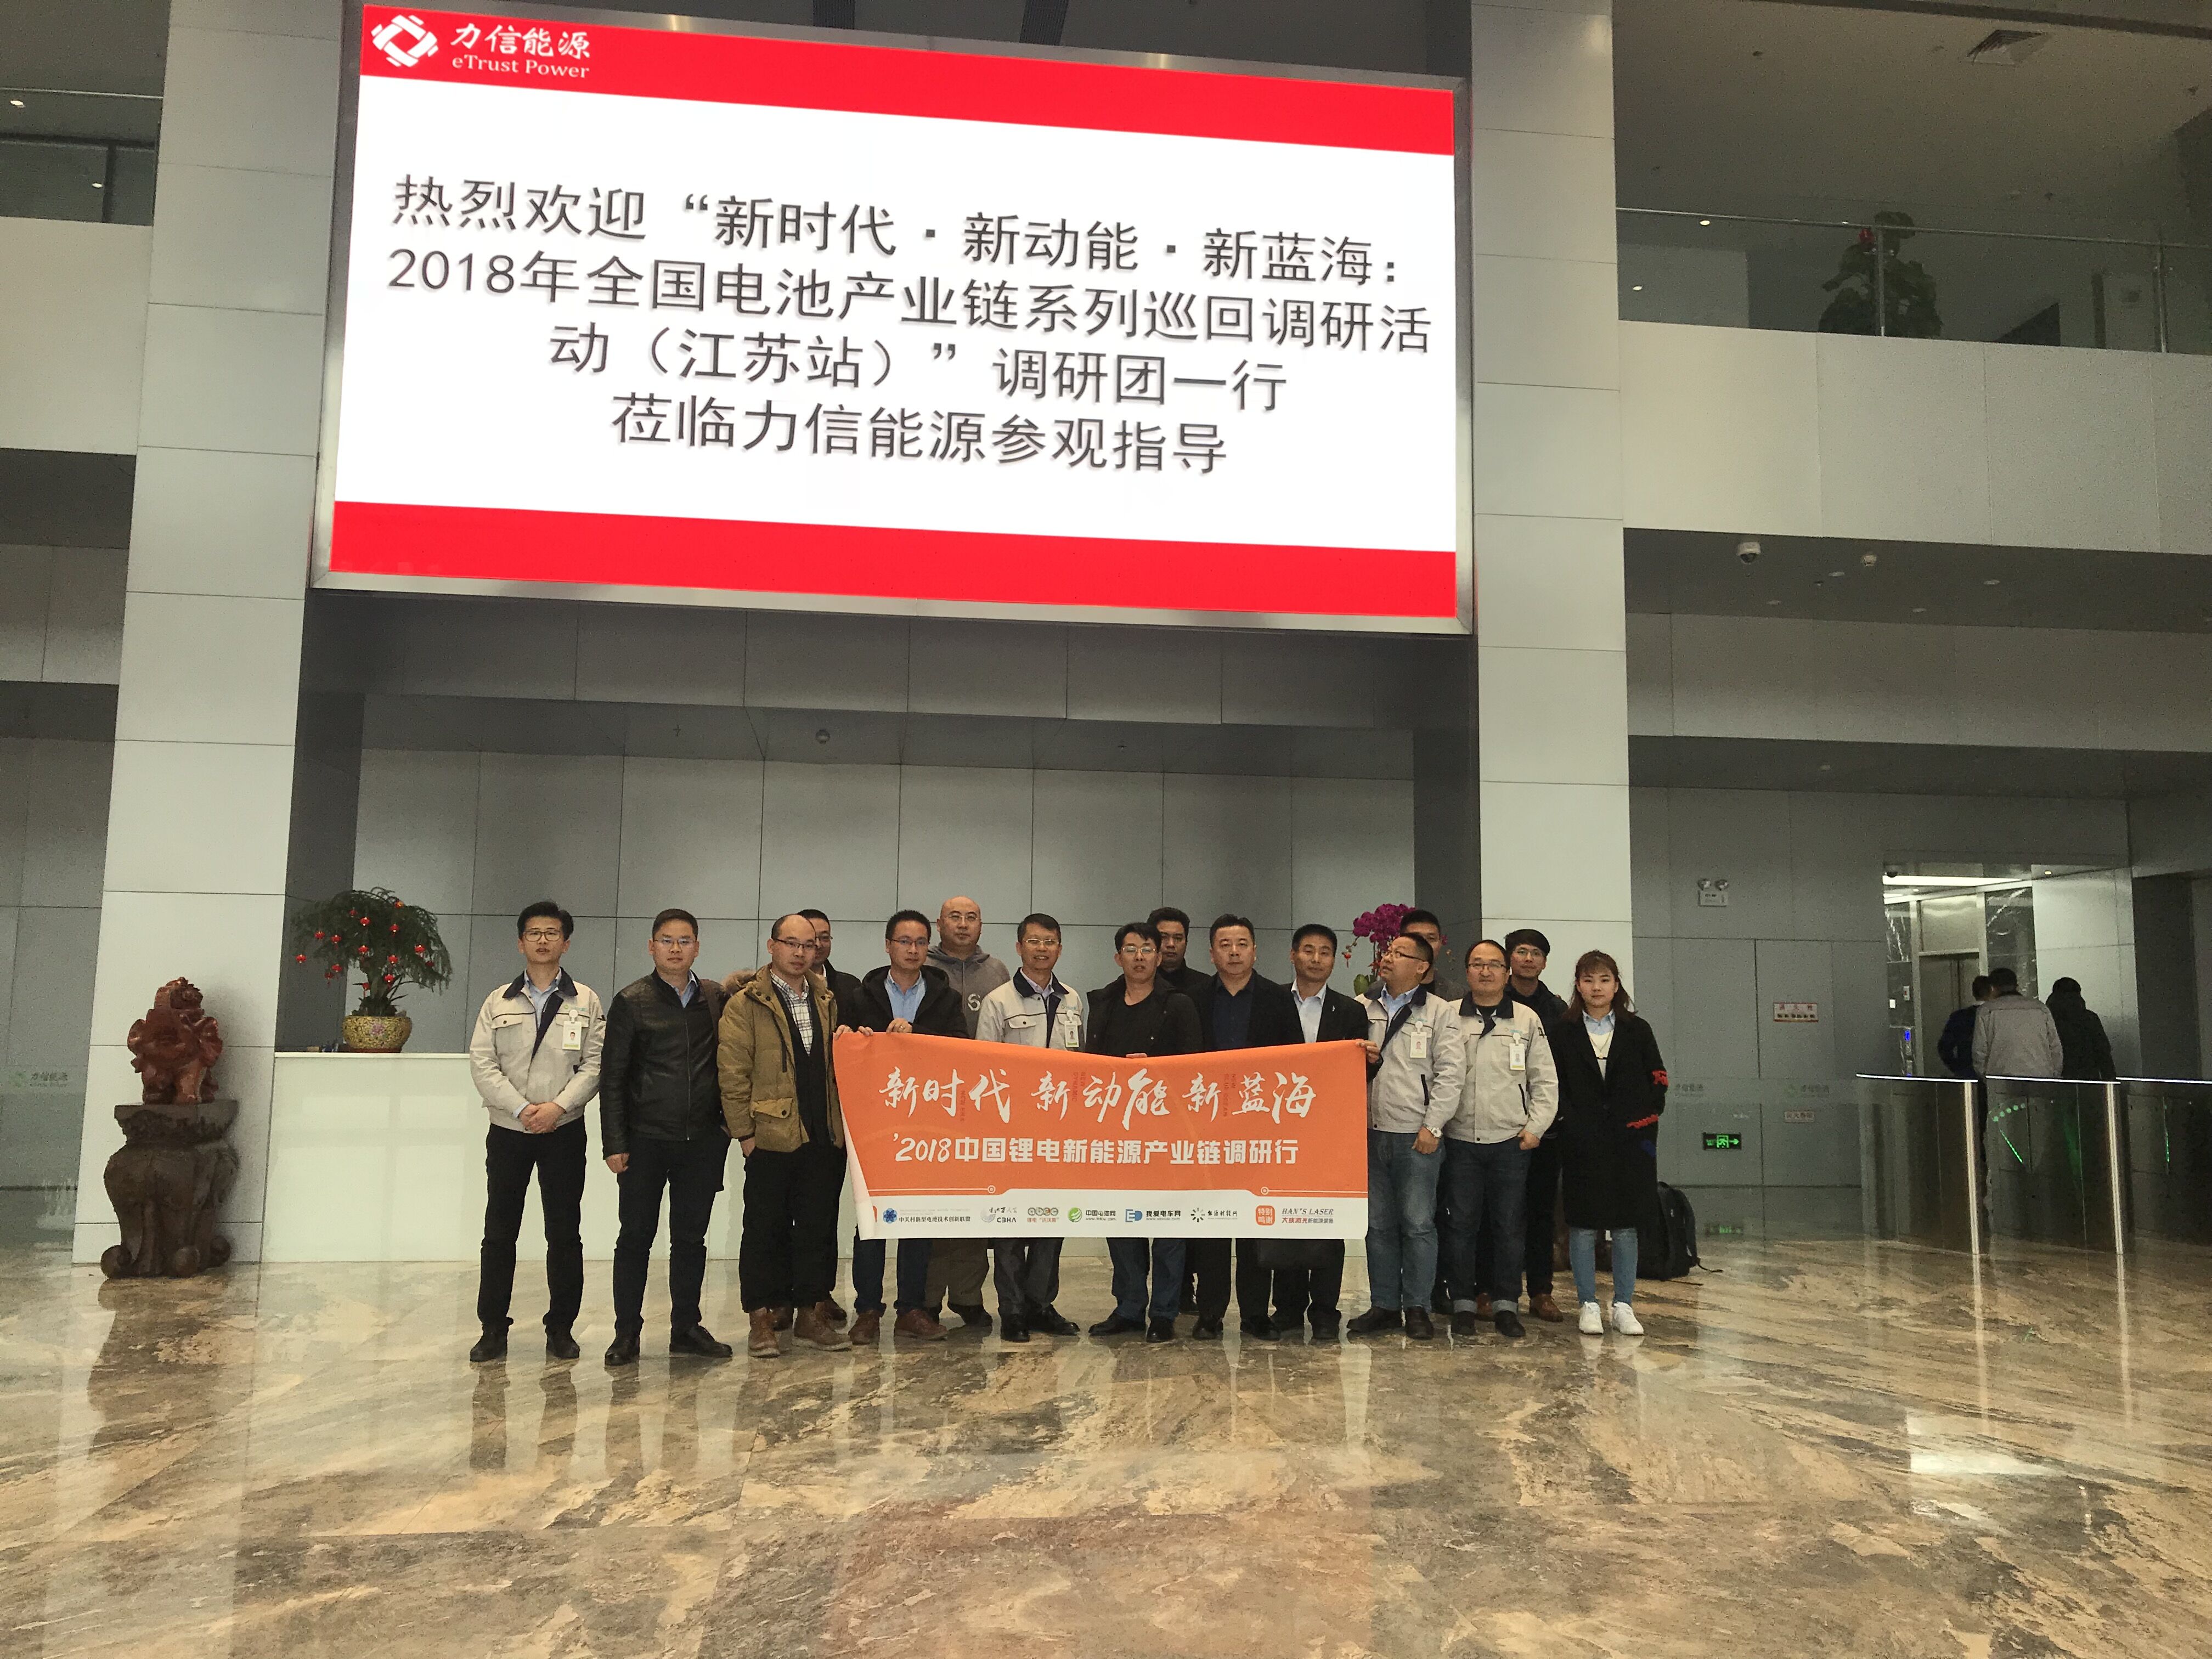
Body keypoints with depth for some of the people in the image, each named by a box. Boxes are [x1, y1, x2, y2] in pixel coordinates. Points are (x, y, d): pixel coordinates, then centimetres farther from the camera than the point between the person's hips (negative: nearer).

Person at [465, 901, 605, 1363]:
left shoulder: (586, 1002, 5)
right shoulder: (498, 1003, 7)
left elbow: (595, 1064, -2)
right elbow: (482, 1063, -1)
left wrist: (558, 1106, -15)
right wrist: (521, 1108, -13)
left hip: (564, 1132, -1)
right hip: (507, 1130, 1)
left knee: (564, 1233, 3)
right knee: (499, 1233, 3)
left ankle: (561, 1328, 12)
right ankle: (493, 1329, 13)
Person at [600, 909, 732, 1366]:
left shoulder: (716, 998, 7)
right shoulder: (631, 1001, -2)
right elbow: (612, 1077, -3)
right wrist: (615, 1143, -7)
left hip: (702, 1139, 3)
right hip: (646, 1138, -3)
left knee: (691, 1237, 10)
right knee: (636, 1235, 5)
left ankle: (686, 1328, 21)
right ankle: (626, 1332, 15)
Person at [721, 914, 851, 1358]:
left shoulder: (827, 1000, 14)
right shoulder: (746, 1003, -2)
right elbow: (732, 1073, -6)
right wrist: (744, 1132, -9)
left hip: (825, 1137, 5)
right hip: (771, 1135, -4)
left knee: (819, 1228, 8)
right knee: (765, 1230, 3)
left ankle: (811, 1314, 18)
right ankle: (763, 1322, 11)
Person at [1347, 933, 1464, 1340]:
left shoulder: (1439, 1012, 1)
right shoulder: (1361, 1008, 11)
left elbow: (1448, 1074, -3)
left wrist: (1433, 1126, -10)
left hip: (1417, 1136, -3)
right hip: (1371, 1133, 4)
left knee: (1417, 1224, 0)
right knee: (1378, 1224, 9)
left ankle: (1417, 1307, 10)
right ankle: (1384, 1305, 18)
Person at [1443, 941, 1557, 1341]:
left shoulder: (1527, 1019, 7)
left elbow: (1545, 1080, 9)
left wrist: (1536, 1127, 0)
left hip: (1511, 1141, 1)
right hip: (1460, 1140, -1)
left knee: (1509, 1225, 4)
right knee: (1462, 1224, 3)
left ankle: (1506, 1304, 14)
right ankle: (1464, 1304, 12)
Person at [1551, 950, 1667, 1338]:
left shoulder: (1637, 1030, 8)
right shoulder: (1563, 1033, 4)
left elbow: (1657, 1080, 8)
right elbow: (1553, 1084, 1)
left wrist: (1644, 1119, -3)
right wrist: (1571, 1121, -9)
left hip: (1630, 1142, 1)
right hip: (1582, 1144, -1)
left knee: (1625, 1226, 6)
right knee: (1583, 1226, 1)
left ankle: (1624, 1306, 15)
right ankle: (1589, 1306, 11)